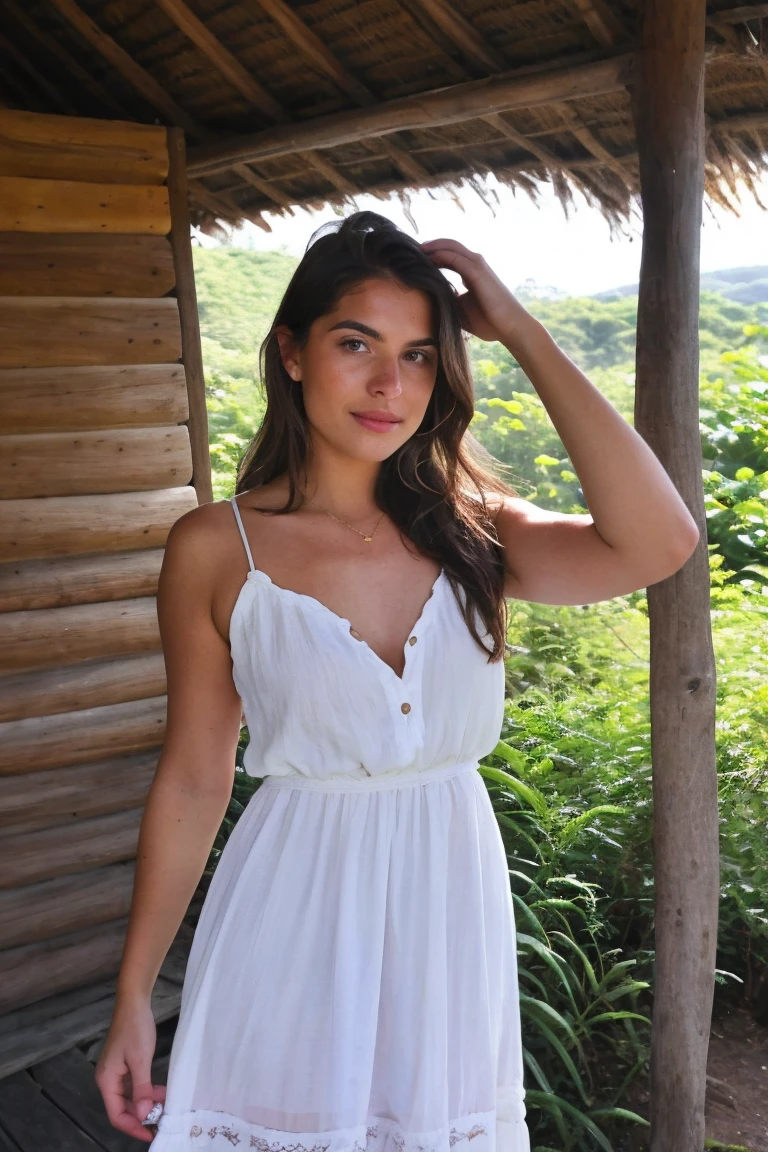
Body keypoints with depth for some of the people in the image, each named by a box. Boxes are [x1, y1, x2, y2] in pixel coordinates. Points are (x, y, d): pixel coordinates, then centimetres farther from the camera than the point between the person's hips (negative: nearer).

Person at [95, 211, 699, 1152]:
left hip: (454, 906, 3)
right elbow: (193, 779, -3)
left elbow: (656, 544, -22)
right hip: (296, 915, -2)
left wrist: (521, 332, -17)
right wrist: (133, 999, 1)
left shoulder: (469, 532, -4)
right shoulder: (217, 547, -10)